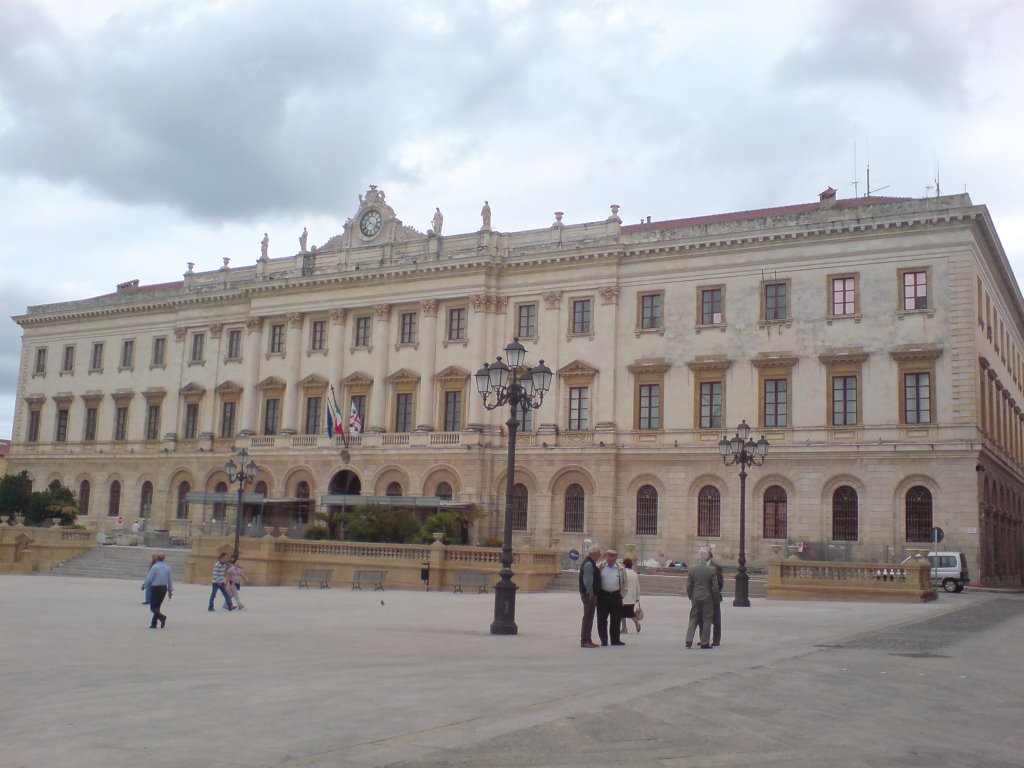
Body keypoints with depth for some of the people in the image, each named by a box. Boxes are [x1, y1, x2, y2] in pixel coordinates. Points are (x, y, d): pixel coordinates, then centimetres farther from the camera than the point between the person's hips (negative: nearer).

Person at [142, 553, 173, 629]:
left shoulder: (155, 567, -13)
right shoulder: (167, 567, 4)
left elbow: (149, 579, -11)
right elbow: (170, 580, 7)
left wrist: (144, 586, 7)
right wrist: (170, 591, 14)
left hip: (155, 588, -6)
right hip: (164, 588, 6)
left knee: (153, 607, 1)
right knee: (157, 606, 15)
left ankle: (162, 617, -24)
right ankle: (153, 624, 14)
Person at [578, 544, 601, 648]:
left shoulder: (591, 563, 17)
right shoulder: (588, 564, -17)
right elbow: (587, 581, -23)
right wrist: (591, 594, -21)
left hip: (591, 594, 10)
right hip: (589, 595, -10)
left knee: (589, 618, 14)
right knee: (588, 617, -7)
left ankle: (588, 640, 21)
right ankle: (585, 641, -5)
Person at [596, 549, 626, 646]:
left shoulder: (620, 569, 3)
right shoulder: (600, 567, -2)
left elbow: (624, 583, 13)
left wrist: (621, 592, 7)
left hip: (616, 595, 2)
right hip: (603, 595, -1)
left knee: (616, 619, 6)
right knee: (602, 619, 1)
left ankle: (615, 639, 16)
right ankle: (603, 640, 9)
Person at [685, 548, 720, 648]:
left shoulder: (692, 570, -4)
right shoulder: (711, 570, -9)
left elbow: (688, 586, 0)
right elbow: (715, 586, -6)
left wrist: (690, 596, 14)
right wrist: (715, 598, 6)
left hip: (695, 598, 2)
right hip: (707, 598, -2)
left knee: (693, 619, 10)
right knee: (707, 620, 6)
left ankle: (689, 640, 1)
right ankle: (705, 643, 8)